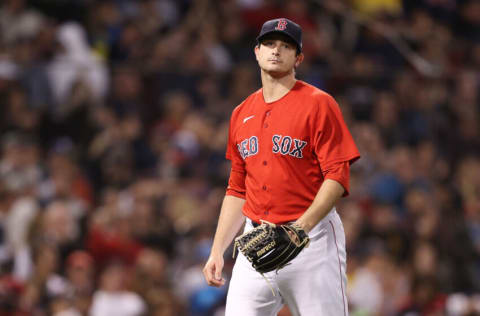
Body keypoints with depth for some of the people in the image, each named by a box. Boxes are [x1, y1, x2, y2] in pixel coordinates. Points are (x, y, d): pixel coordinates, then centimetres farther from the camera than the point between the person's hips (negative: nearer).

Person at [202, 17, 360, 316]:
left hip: (312, 236, -5)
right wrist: (217, 250, 14)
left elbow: (337, 177, -10)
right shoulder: (241, 114, 16)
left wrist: (302, 227, -23)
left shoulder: (319, 104, -3)